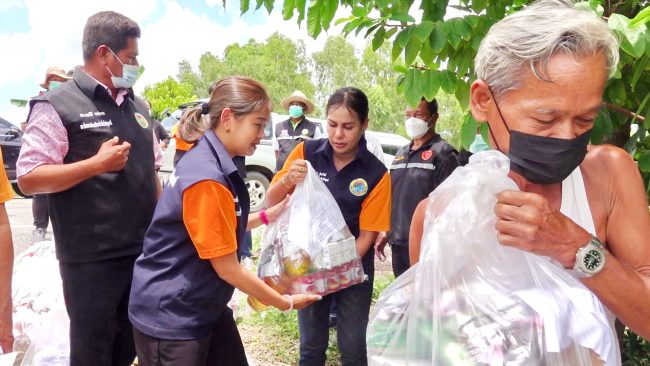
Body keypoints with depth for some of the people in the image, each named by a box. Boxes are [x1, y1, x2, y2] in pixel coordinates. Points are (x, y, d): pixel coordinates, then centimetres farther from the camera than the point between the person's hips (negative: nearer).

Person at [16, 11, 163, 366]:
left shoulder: (137, 106, 13)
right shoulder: (57, 105, -7)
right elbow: (28, 178, -13)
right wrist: (97, 164, -19)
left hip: (144, 253, 6)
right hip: (92, 261, -6)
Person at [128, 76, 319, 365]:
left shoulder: (211, 161, 3)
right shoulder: (206, 179, -26)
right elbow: (227, 269, -20)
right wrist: (285, 303, -9)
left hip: (204, 307, 9)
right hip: (170, 318, -9)